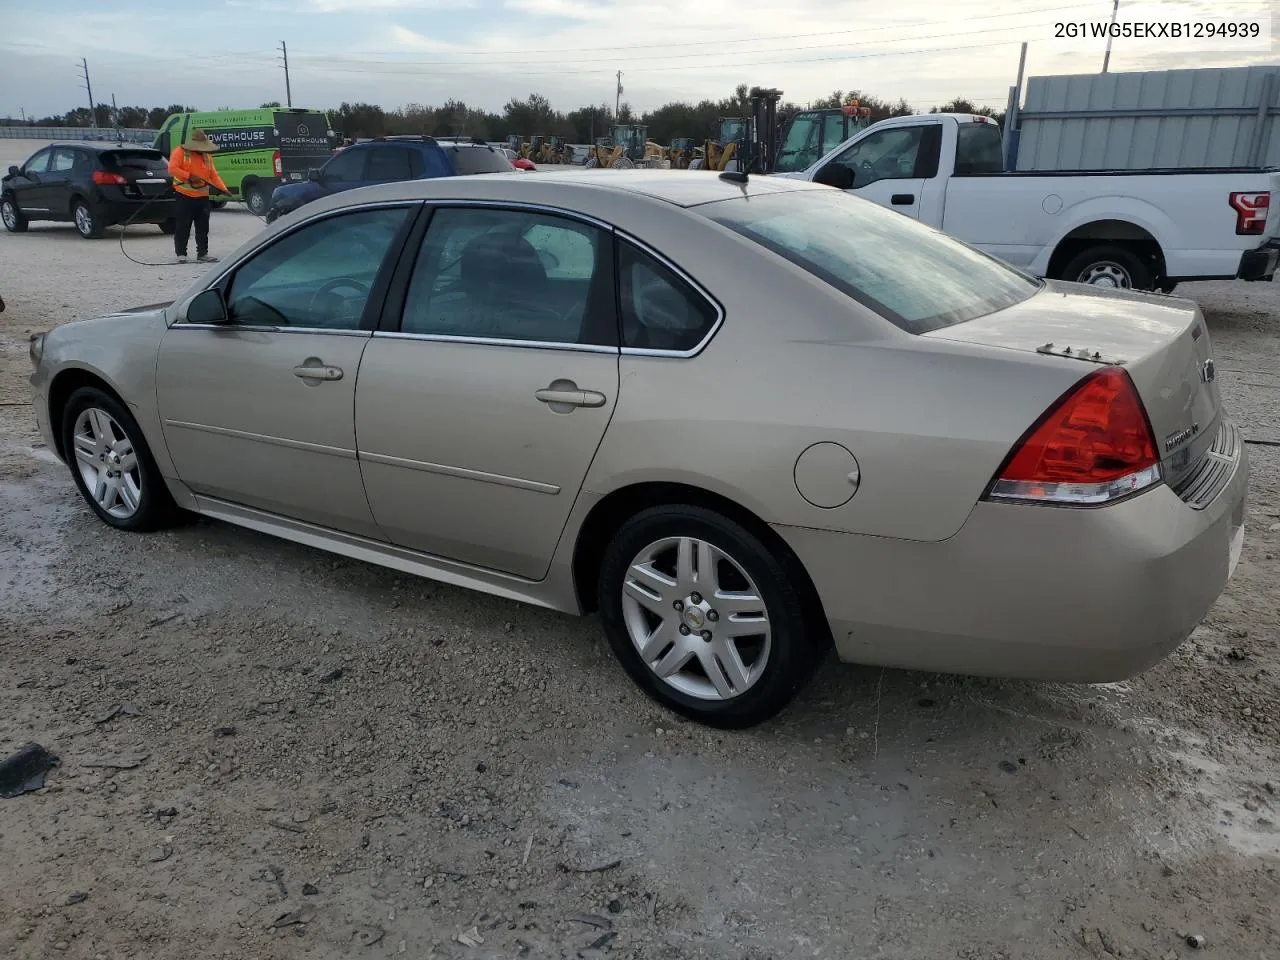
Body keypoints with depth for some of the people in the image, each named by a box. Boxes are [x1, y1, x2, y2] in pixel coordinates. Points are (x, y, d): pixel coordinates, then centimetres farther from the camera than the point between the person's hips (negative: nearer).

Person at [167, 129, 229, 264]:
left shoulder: (207, 156, 13)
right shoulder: (180, 151, -3)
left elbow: (213, 175, 8)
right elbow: (172, 169, -12)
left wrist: (224, 189, -5)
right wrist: (189, 176, -23)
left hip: (202, 196, 5)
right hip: (184, 196, -5)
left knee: (203, 227, 6)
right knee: (182, 226, -1)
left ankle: (202, 253, 12)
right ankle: (181, 254, 5)